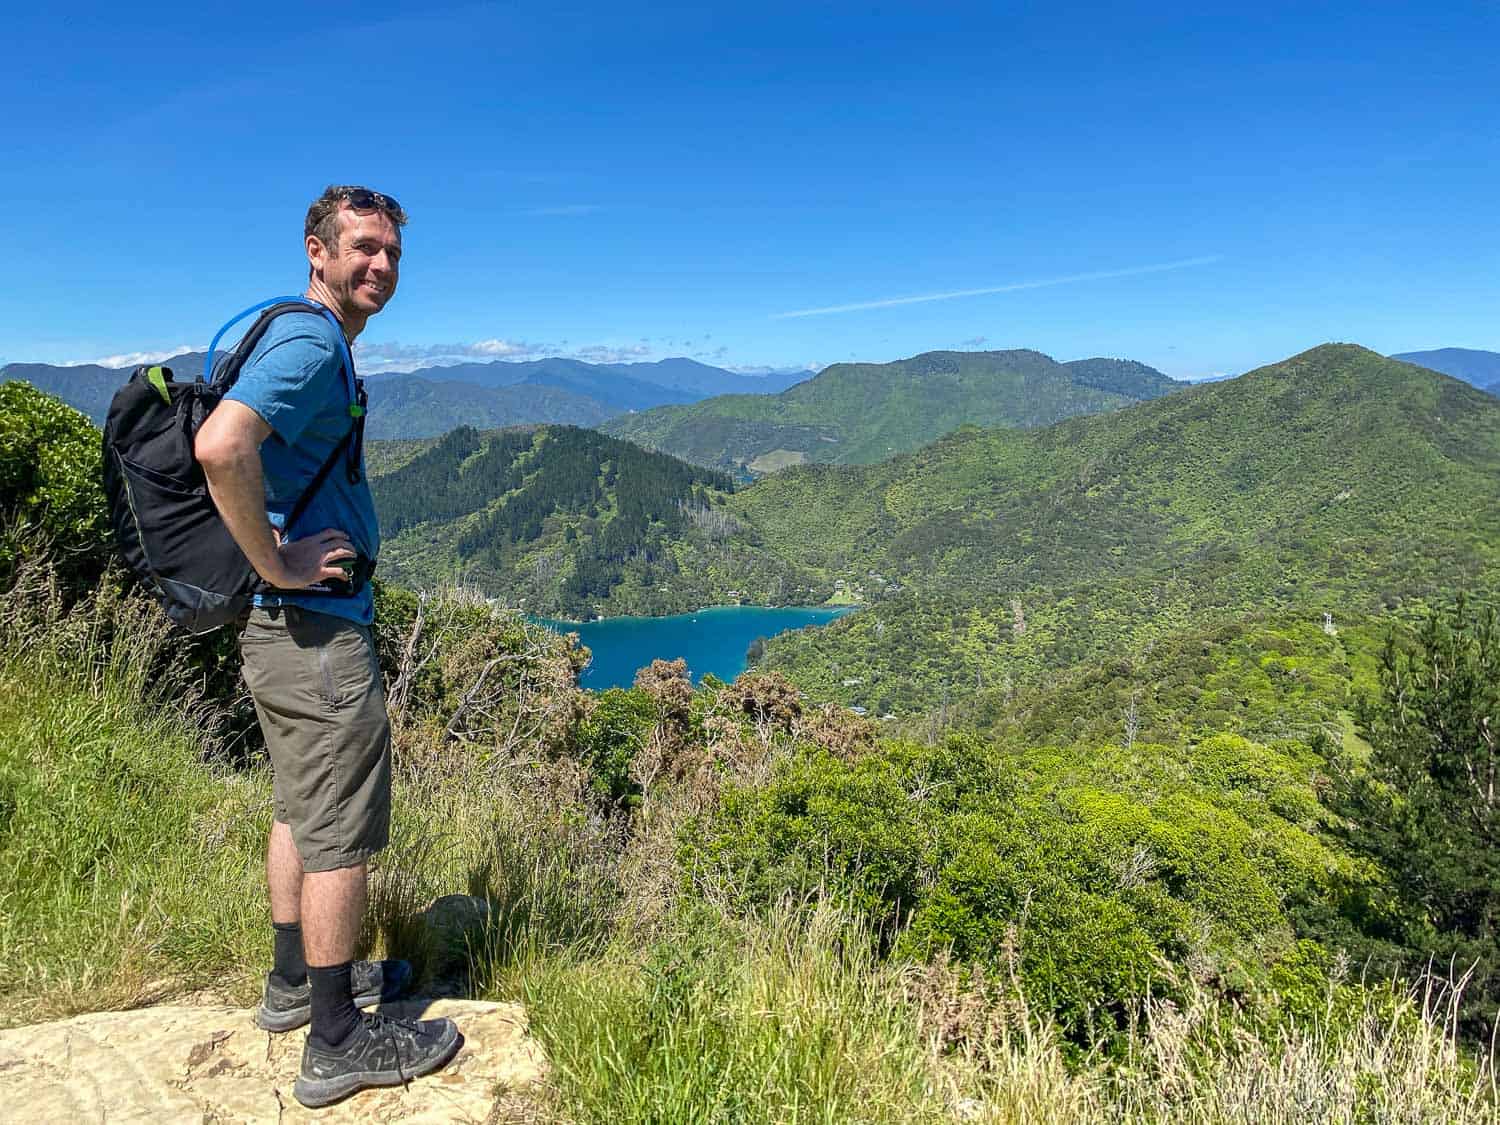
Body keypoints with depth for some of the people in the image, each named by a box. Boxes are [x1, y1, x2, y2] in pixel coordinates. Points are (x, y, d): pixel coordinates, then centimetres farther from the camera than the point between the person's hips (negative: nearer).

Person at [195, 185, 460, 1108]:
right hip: (320, 626, -11)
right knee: (342, 833, -1)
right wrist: (276, 563, -24)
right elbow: (220, 446, -35)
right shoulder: (311, 344, -18)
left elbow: (245, 451, 28)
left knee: (301, 809, 20)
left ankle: (296, 980, 36)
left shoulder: (307, 342, 15)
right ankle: (338, 1041, 13)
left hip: (282, 625, 11)